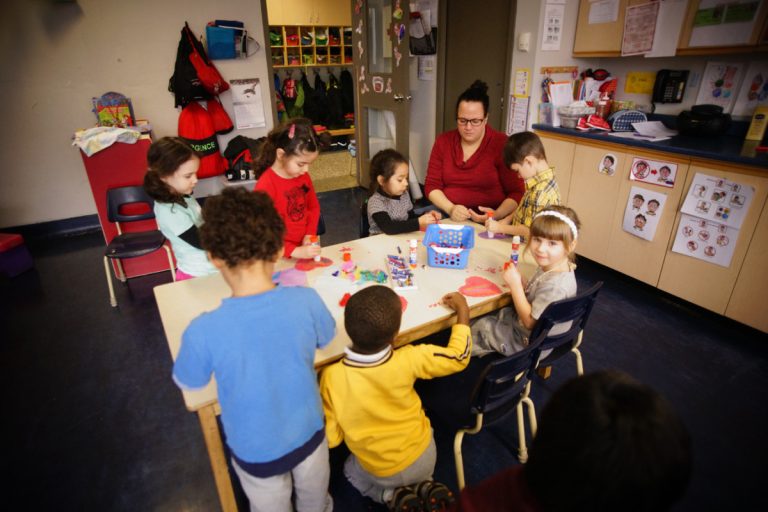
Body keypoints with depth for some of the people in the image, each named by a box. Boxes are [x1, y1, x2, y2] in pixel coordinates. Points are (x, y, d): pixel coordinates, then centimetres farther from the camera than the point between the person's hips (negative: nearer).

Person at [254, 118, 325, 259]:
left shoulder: (303, 176, 2)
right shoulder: (266, 185, -16)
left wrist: (309, 236, 1)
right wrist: (295, 251, -22)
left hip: (304, 248, 4)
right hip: (280, 256, -4)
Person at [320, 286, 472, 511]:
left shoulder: (331, 377, -29)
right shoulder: (408, 359, -30)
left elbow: (330, 437, -17)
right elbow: (458, 356, -14)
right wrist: (462, 310, -2)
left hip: (380, 473, -1)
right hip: (424, 460, 2)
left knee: (351, 470, 33)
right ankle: (424, 487, 8)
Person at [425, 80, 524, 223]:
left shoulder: (502, 144, -4)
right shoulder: (443, 141, 6)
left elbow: (517, 193, -4)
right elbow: (432, 185, 3)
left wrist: (497, 215, -22)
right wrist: (450, 209, -15)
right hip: (448, 217, 2)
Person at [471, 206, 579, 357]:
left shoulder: (555, 284, -36)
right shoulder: (549, 267, -9)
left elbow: (530, 322, -28)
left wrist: (515, 285, -27)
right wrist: (520, 282, -16)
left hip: (528, 344, -8)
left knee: (481, 328, 8)